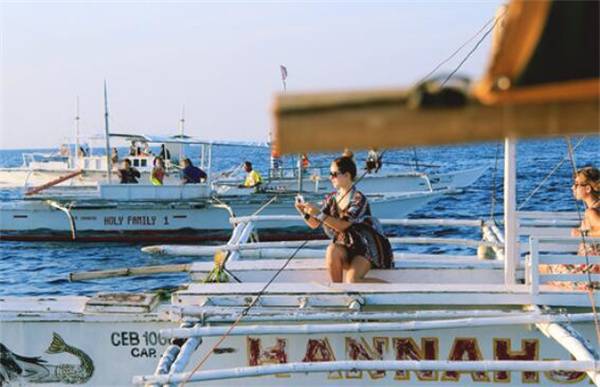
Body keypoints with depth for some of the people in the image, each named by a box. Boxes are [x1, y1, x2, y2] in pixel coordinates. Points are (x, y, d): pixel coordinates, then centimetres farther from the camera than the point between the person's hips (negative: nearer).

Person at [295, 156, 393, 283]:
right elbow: (315, 224, 2)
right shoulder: (331, 199, 5)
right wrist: (304, 212, -18)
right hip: (345, 249, 5)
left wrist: (319, 214, -30)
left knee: (352, 281, -27)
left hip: (365, 249, -5)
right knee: (332, 250, -30)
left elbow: (343, 225, -24)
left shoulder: (358, 199, -14)